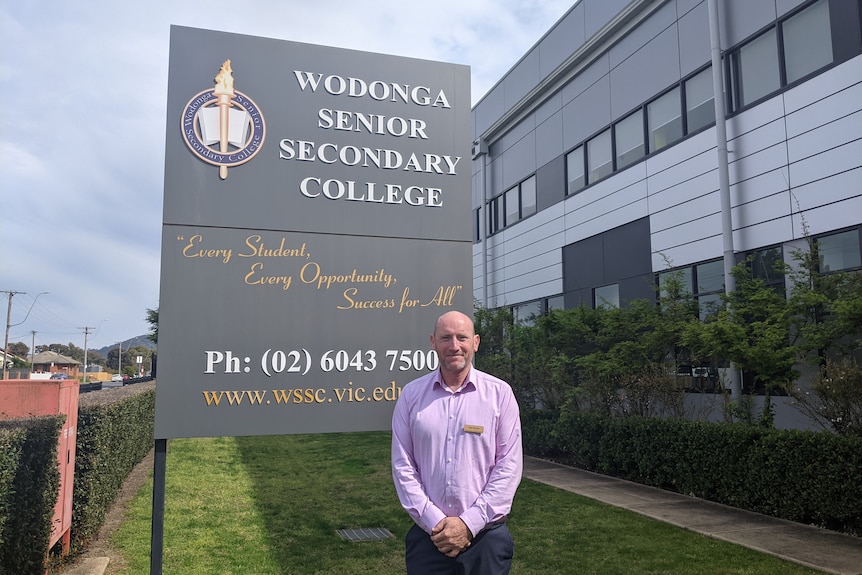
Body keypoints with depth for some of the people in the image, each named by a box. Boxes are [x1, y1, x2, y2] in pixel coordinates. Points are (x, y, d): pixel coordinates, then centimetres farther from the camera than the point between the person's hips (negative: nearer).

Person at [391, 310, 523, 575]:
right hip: (428, 534, 1)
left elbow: (509, 465, -6)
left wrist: (469, 522, -10)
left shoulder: (499, 393, -4)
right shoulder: (412, 394, 0)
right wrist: (433, 521, -9)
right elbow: (402, 465, -1)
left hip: (486, 534, 0)